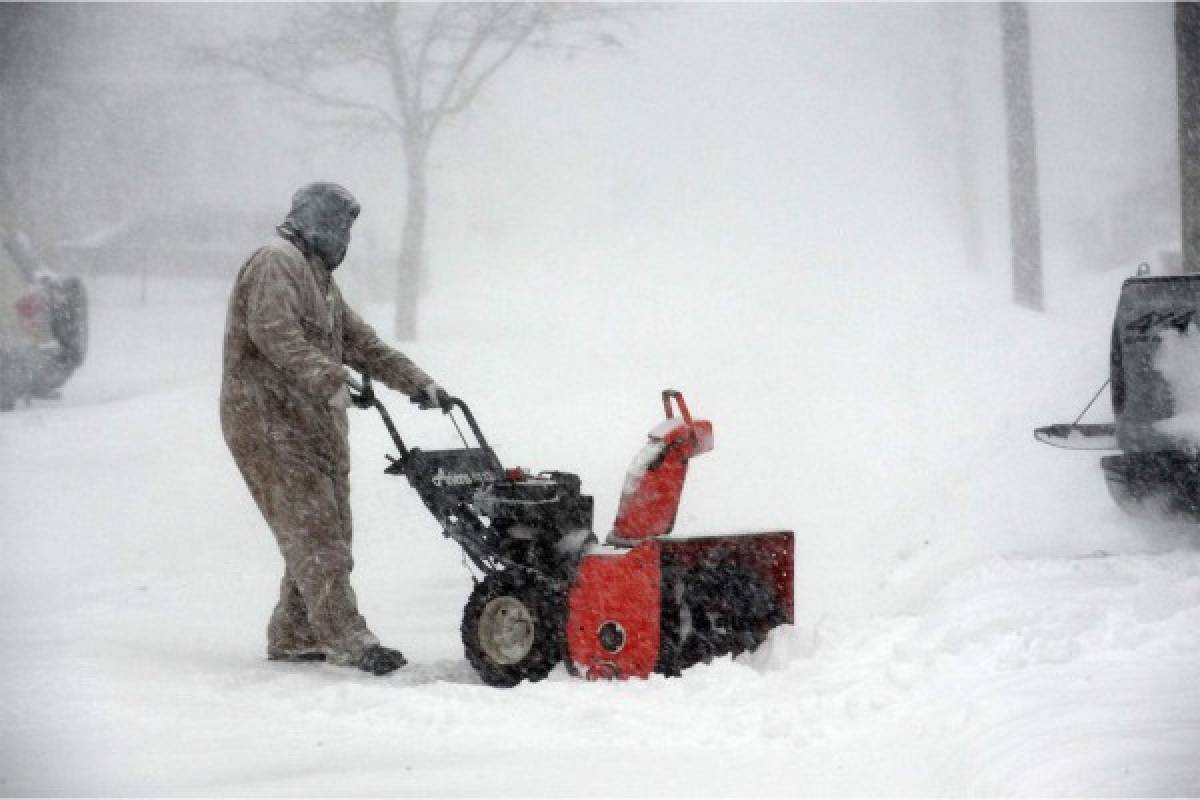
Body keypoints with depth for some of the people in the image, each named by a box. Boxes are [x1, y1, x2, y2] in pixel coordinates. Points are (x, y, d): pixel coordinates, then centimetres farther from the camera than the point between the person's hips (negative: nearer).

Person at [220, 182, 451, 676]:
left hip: (314, 426, 10)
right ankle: (349, 640, -18)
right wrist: (330, 382, -33)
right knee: (313, 533, -13)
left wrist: (417, 383, 13)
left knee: (326, 535, 9)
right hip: (270, 420, -10)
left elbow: (361, 343, 25)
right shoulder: (276, 264, -9)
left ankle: (293, 638, 16)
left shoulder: (319, 279, 25)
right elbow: (273, 333, -25)